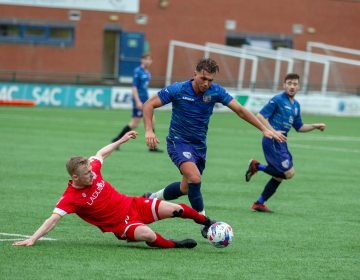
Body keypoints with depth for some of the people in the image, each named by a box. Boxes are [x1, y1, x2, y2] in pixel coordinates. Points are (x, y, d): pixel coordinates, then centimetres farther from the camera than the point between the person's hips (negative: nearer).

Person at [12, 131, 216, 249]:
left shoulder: (92, 170, -8)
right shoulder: (71, 198, -24)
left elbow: (101, 154, 13)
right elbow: (54, 219, -30)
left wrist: (121, 140, 20)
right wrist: (33, 239, -40)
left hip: (133, 205, 5)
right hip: (122, 225, -5)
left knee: (175, 209, -4)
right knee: (147, 234, -37)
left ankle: (206, 222, 26)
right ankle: (175, 245, -5)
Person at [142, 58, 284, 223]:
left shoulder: (216, 91, -9)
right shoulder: (178, 90, -17)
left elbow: (240, 110, -6)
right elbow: (149, 105, -12)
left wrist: (264, 129, -13)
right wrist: (149, 130, -26)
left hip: (199, 145, 5)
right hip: (178, 141, -5)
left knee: (186, 188, 15)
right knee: (194, 178, -27)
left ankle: (152, 198, 41)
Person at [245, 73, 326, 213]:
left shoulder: (296, 105, 16)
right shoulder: (278, 100, -9)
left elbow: (299, 127, 24)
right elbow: (260, 116, -14)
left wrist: (315, 126, 11)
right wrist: (273, 132, -22)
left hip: (281, 142, 9)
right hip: (272, 142, -9)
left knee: (279, 176, 11)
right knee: (289, 172, -14)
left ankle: (259, 203, 19)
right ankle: (257, 166, -3)